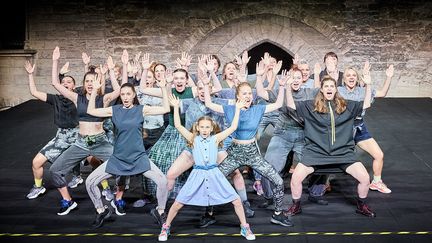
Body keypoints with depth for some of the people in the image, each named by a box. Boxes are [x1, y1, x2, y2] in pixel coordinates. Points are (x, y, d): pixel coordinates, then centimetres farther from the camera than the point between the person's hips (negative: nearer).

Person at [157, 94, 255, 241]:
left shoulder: (215, 138, 1)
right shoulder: (193, 139, 1)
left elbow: (233, 127, -3)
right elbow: (178, 126, -7)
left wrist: (237, 109, -3)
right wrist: (176, 107, -7)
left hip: (214, 174, 1)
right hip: (197, 174, 0)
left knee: (236, 201, -1)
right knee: (178, 203, -1)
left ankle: (245, 228, 19)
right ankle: (166, 227, 23)